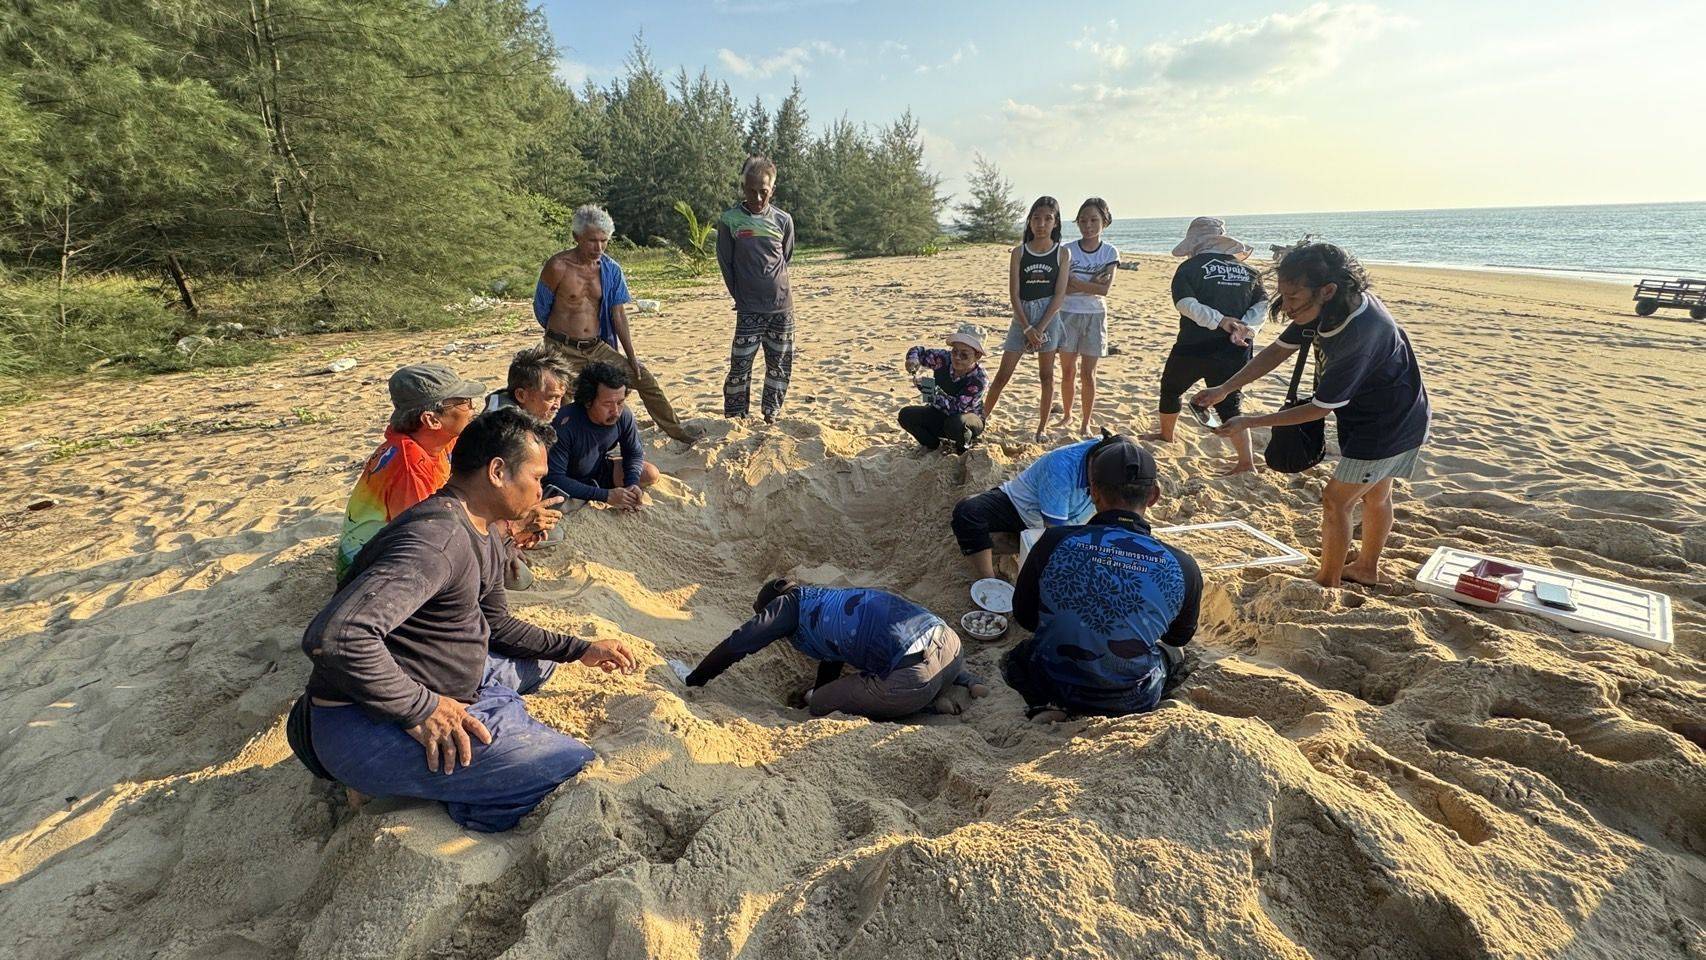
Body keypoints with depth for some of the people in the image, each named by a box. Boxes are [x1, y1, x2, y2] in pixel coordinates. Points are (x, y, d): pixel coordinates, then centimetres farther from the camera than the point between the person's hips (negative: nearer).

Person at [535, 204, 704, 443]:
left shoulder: (611, 270, 1)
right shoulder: (558, 266, -13)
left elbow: (619, 316, 3)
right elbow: (541, 308, 0)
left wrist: (632, 358, 2)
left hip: (596, 347, 4)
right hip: (563, 350, -4)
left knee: (644, 377, 2)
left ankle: (675, 429, 16)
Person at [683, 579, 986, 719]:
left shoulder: (791, 602, 8)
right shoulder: (824, 597, 31)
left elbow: (739, 643, 11)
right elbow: (834, 656, 46)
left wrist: (694, 680, 25)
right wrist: (817, 691, 61)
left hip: (914, 673, -9)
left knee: (819, 707, 7)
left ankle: (931, 701, 0)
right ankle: (964, 680, 14)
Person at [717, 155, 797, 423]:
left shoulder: (783, 220, 2)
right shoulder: (729, 220, -5)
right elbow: (725, 263, 2)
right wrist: (741, 296, 5)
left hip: (782, 307, 3)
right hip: (749, 310, -3)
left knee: (780, 364, 10)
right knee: (740, 366, -4)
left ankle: (771, 415, 25)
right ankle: (734, 419, 11)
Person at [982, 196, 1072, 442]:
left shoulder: (1062, 253, 0)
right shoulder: (1019, 252, 2)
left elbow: (1059, 295, -6)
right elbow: (1014, 294, -3)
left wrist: (1040, 328, -14)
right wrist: (1027, 328, -12)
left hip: (1049, 316, -1)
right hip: (1021, 316, 1)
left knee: (1047, 375, 4)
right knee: (1003, 373, 1)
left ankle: (1042, 427, 13)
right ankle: (982, 418, 12)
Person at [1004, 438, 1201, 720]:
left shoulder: (1053, 544, -21)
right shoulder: (1183, 567, -18)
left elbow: (1024, 616, -3)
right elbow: (1180, 636, 3)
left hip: (1052, 686, 0)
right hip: (1132, 702, 1)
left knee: (1019, 655, 35)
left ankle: (1045, 707, 3)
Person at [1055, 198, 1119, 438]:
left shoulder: (1110, 252, -2)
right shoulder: (1068, 250, -3)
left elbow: (1105, 290, -12)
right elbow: (1060, 287, -10)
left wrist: (1074, 282, -15)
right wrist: (1091, 284, -17)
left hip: (1094, 316, 0)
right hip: (1068, 314, 0)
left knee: (1088, 373, 2)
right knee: (1068, 371, 7)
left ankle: (1085, 423, 11)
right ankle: (1067, 415, 26)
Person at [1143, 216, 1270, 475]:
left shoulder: (1190, 267, -5)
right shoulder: (1247, 271, 10)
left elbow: (1185, 303, -19)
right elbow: (1262, 305, 0)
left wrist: (1220, 320, -21)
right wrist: (1246, 327, -11)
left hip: (1195, 347, -4)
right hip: (1234, 351, 4)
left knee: (1171, 388, 21)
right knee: (1229, 403, 10)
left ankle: (1166, 434, 40)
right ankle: (1246, 461, 4)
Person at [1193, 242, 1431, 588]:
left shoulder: (1360, 335, -38)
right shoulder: (1328, 307, -13)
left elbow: (1320, 408, -28)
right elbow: (1278, 351, -3)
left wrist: (1249, 423, -23)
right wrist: (1223, 390, -10)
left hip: (1390, 425, -9)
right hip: (1369, 414, 9)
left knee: (1335, 500, -2)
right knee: (1375, 494, 23)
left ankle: (1327, 584, 13)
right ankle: (1367, 568, 41)